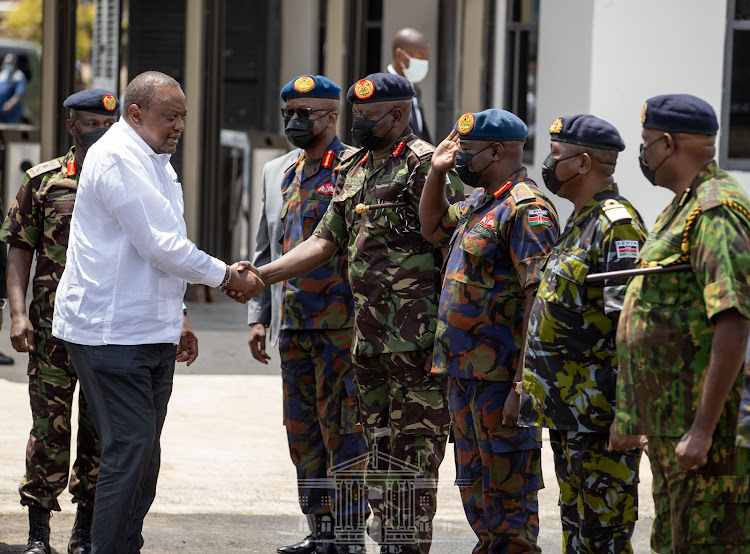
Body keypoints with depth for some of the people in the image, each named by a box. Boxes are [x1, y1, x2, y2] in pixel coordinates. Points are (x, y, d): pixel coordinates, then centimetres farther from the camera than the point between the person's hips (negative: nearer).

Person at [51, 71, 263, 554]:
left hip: (152, 333, 10)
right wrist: (228, 277, -10)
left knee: (144, 453, 10)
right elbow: (161, 247, -19)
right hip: (111, 333, -10)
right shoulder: (118, 159, -15)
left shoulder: (154, 162, 19)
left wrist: (177, 316, 24)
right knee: (130, 447, -13)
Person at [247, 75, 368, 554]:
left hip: (338, 322, -9)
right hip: (294, 324, 9)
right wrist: (259, 318, 20)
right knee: (304, 431, 12)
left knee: (343, 431, -5)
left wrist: (362, 316, -19)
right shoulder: (290, 175, 17)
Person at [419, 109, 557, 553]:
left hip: (500, 378, -10)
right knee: (476, 488, 18)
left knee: (508, 494, -4)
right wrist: (437, 171, 17)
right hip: (464, 372, 10)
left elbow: (539, 300, -22)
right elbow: (433, 226, 35)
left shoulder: (526, 209, -16)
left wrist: (521, 387, -26)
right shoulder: (478, 205, 15)